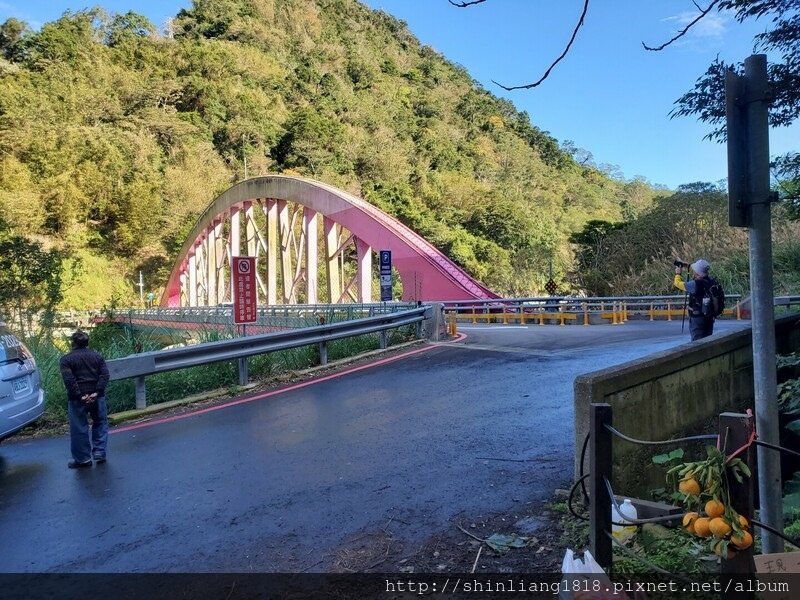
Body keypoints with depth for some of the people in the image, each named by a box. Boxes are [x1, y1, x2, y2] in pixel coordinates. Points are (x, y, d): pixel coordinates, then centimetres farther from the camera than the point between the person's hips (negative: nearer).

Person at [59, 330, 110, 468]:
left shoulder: (66, 359, -1)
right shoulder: (97, 356, 7)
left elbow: (68, 380, -14)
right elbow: (105, 375, -3)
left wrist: (79, 395, -14)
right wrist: (97, 392, -9)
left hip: (78, 399, -3)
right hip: (97, 396, 3)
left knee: (79, 428, 5)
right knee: (100, 424, 16)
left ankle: (83, 459, 11)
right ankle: (99, 453, 15)